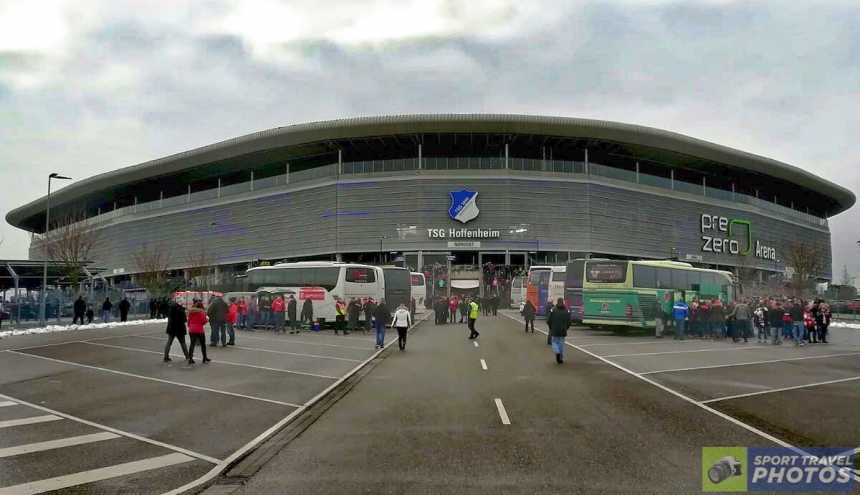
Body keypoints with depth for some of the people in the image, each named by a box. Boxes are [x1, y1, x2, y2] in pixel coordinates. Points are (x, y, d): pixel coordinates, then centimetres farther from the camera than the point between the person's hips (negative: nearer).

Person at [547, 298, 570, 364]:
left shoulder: (553, 310, -6)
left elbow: (548, 321, -6)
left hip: (554, 331, -2)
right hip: (563, 331, 2)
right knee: (561, 343, 12)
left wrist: (551, 328, 10)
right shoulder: (566, 311, -1)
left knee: (555, 342, 11)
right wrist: (565, 328, 14)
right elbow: (569, 321, -1)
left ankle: (557, 352, -16)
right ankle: (561, 358, 13)